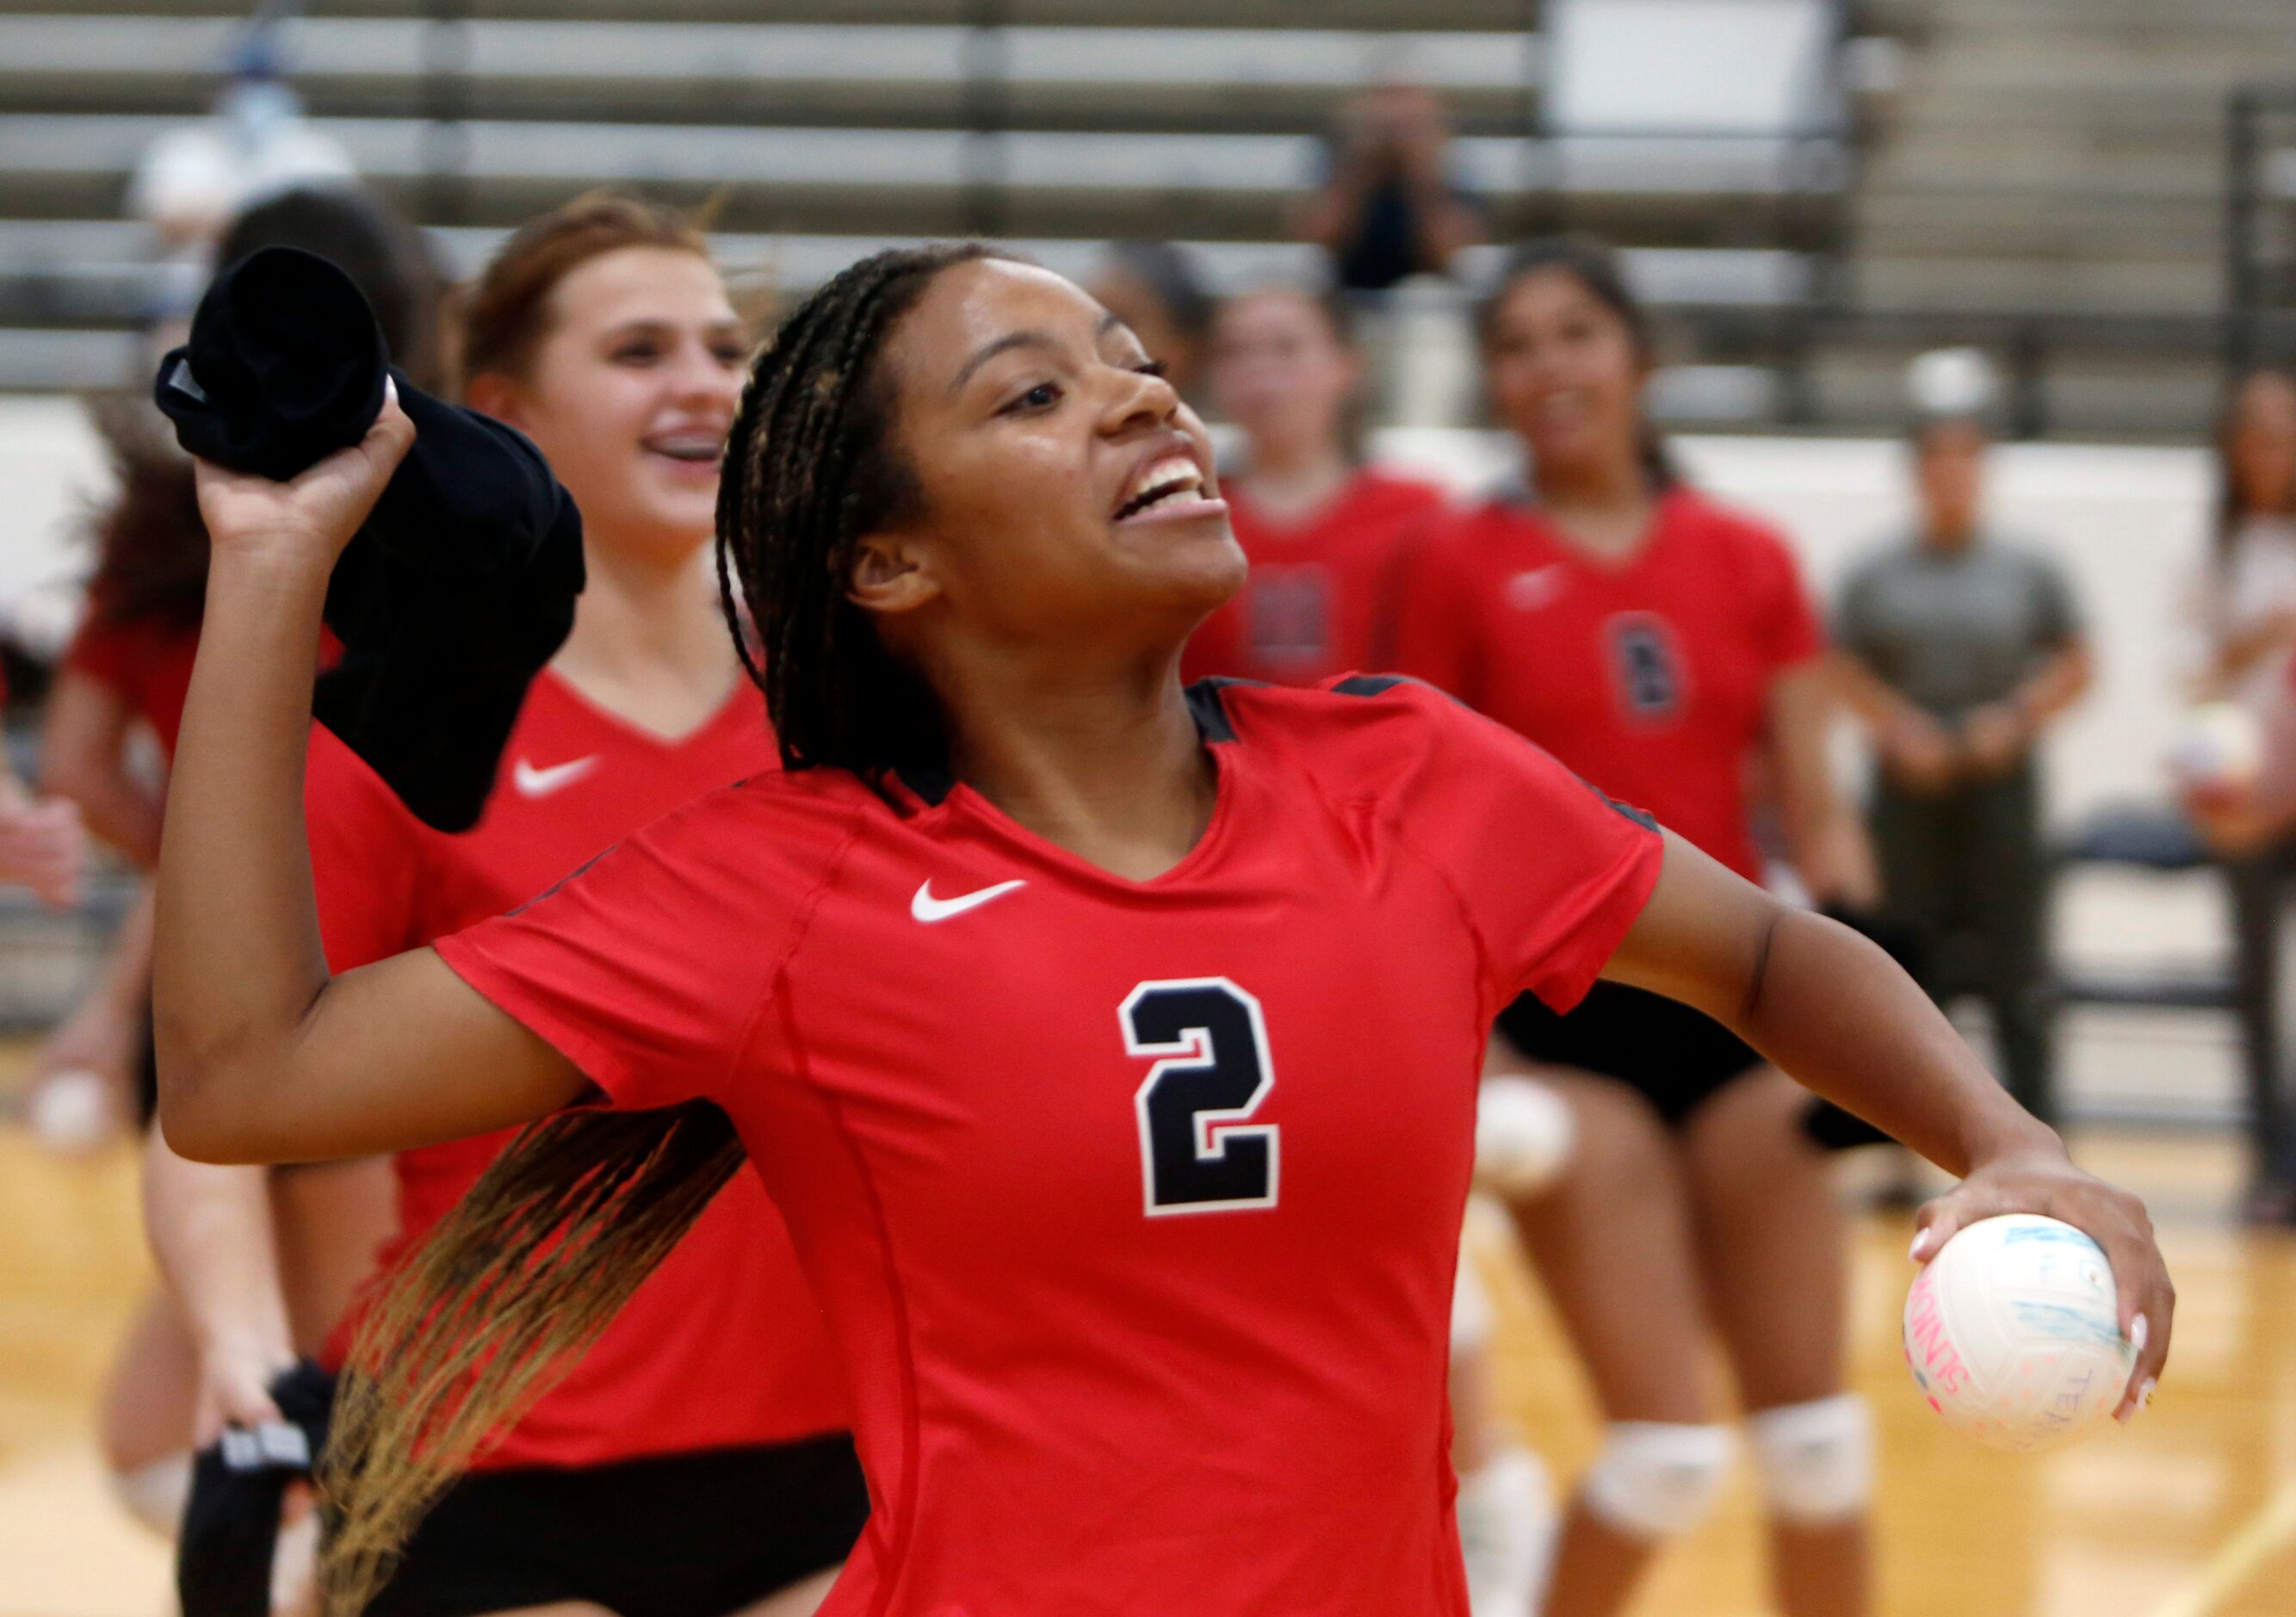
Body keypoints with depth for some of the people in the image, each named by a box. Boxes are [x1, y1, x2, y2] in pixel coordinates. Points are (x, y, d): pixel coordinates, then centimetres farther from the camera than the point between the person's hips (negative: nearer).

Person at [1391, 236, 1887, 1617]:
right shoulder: (1464, 567, -1)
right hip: (1564, 1017, -3)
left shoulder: (1749, 560, 6)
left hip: (1735, 1005, 3)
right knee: (1669, 1444, -10)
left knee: (1815, 1425, 3)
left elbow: (1814, 813, 7)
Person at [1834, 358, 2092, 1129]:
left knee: (2016, 969, -2)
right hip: (1910, 784, 1)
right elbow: (1846, 669, 3)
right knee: (1909, 958, 3)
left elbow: (2074, 666, 5)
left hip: (2000, 782, 0)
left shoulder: (2029, 572, 4)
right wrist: (1899, 728, -11)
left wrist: (2016, 719, -9)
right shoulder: (1878, 575, 4)